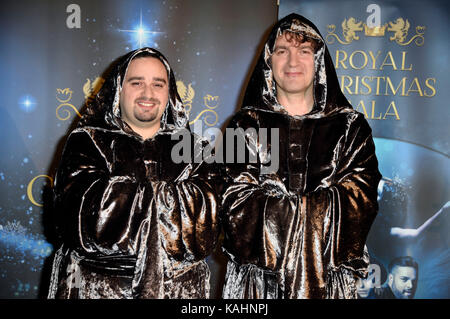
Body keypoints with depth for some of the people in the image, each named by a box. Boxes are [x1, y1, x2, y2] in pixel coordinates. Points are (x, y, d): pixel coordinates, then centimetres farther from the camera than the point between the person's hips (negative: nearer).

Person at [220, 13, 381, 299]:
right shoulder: (246, 125, 1)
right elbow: (237, 203, -10)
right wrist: (321, 210, -14)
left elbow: (360, 200, -9)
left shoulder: (350, 127, 3)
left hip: (327, 275, 1)